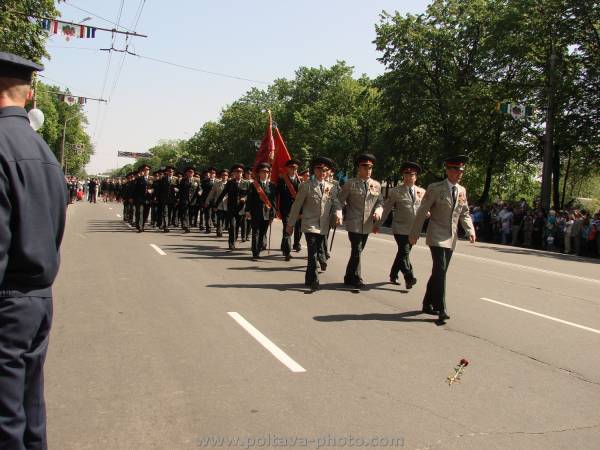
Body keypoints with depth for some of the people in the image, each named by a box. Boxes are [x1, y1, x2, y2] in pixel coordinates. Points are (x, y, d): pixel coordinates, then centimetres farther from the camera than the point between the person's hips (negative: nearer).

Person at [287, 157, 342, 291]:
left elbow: (337, 203, 4)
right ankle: (313, 281, -2)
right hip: (310, 225, -4)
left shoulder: (331, 188, 8)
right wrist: (290, 224, 1)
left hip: (324, 227, 4)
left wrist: (338, 214, -19)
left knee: (317, 251, 14)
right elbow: (296, 206, 0)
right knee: (313, 253, -12)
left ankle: (309, 279, 29)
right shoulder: (306, 186, -3)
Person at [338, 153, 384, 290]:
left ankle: (349, 277, 26)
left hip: (367, 225, 4)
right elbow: (341, 201, 2)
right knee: (357, 251, -6)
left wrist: (378, 211, -7)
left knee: (357, 251, 13)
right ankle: (357, 279, 8)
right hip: (354, 224, -4)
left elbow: (380, 202, 13)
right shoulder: (350, 184, -3)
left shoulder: (376, 185, 7)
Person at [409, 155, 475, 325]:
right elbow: (422, 212, -6)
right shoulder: (435, 188, -8)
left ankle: (428, 304, 25)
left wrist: (470, 230, -3)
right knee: (440, 270, -16)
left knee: (439, 271, 12)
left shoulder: (462, 191, 8)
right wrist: (414, 234, -5)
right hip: (437, 236, -6)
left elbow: (464, 214, 14)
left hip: (451, 238, 6)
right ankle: (441, 310, -14)